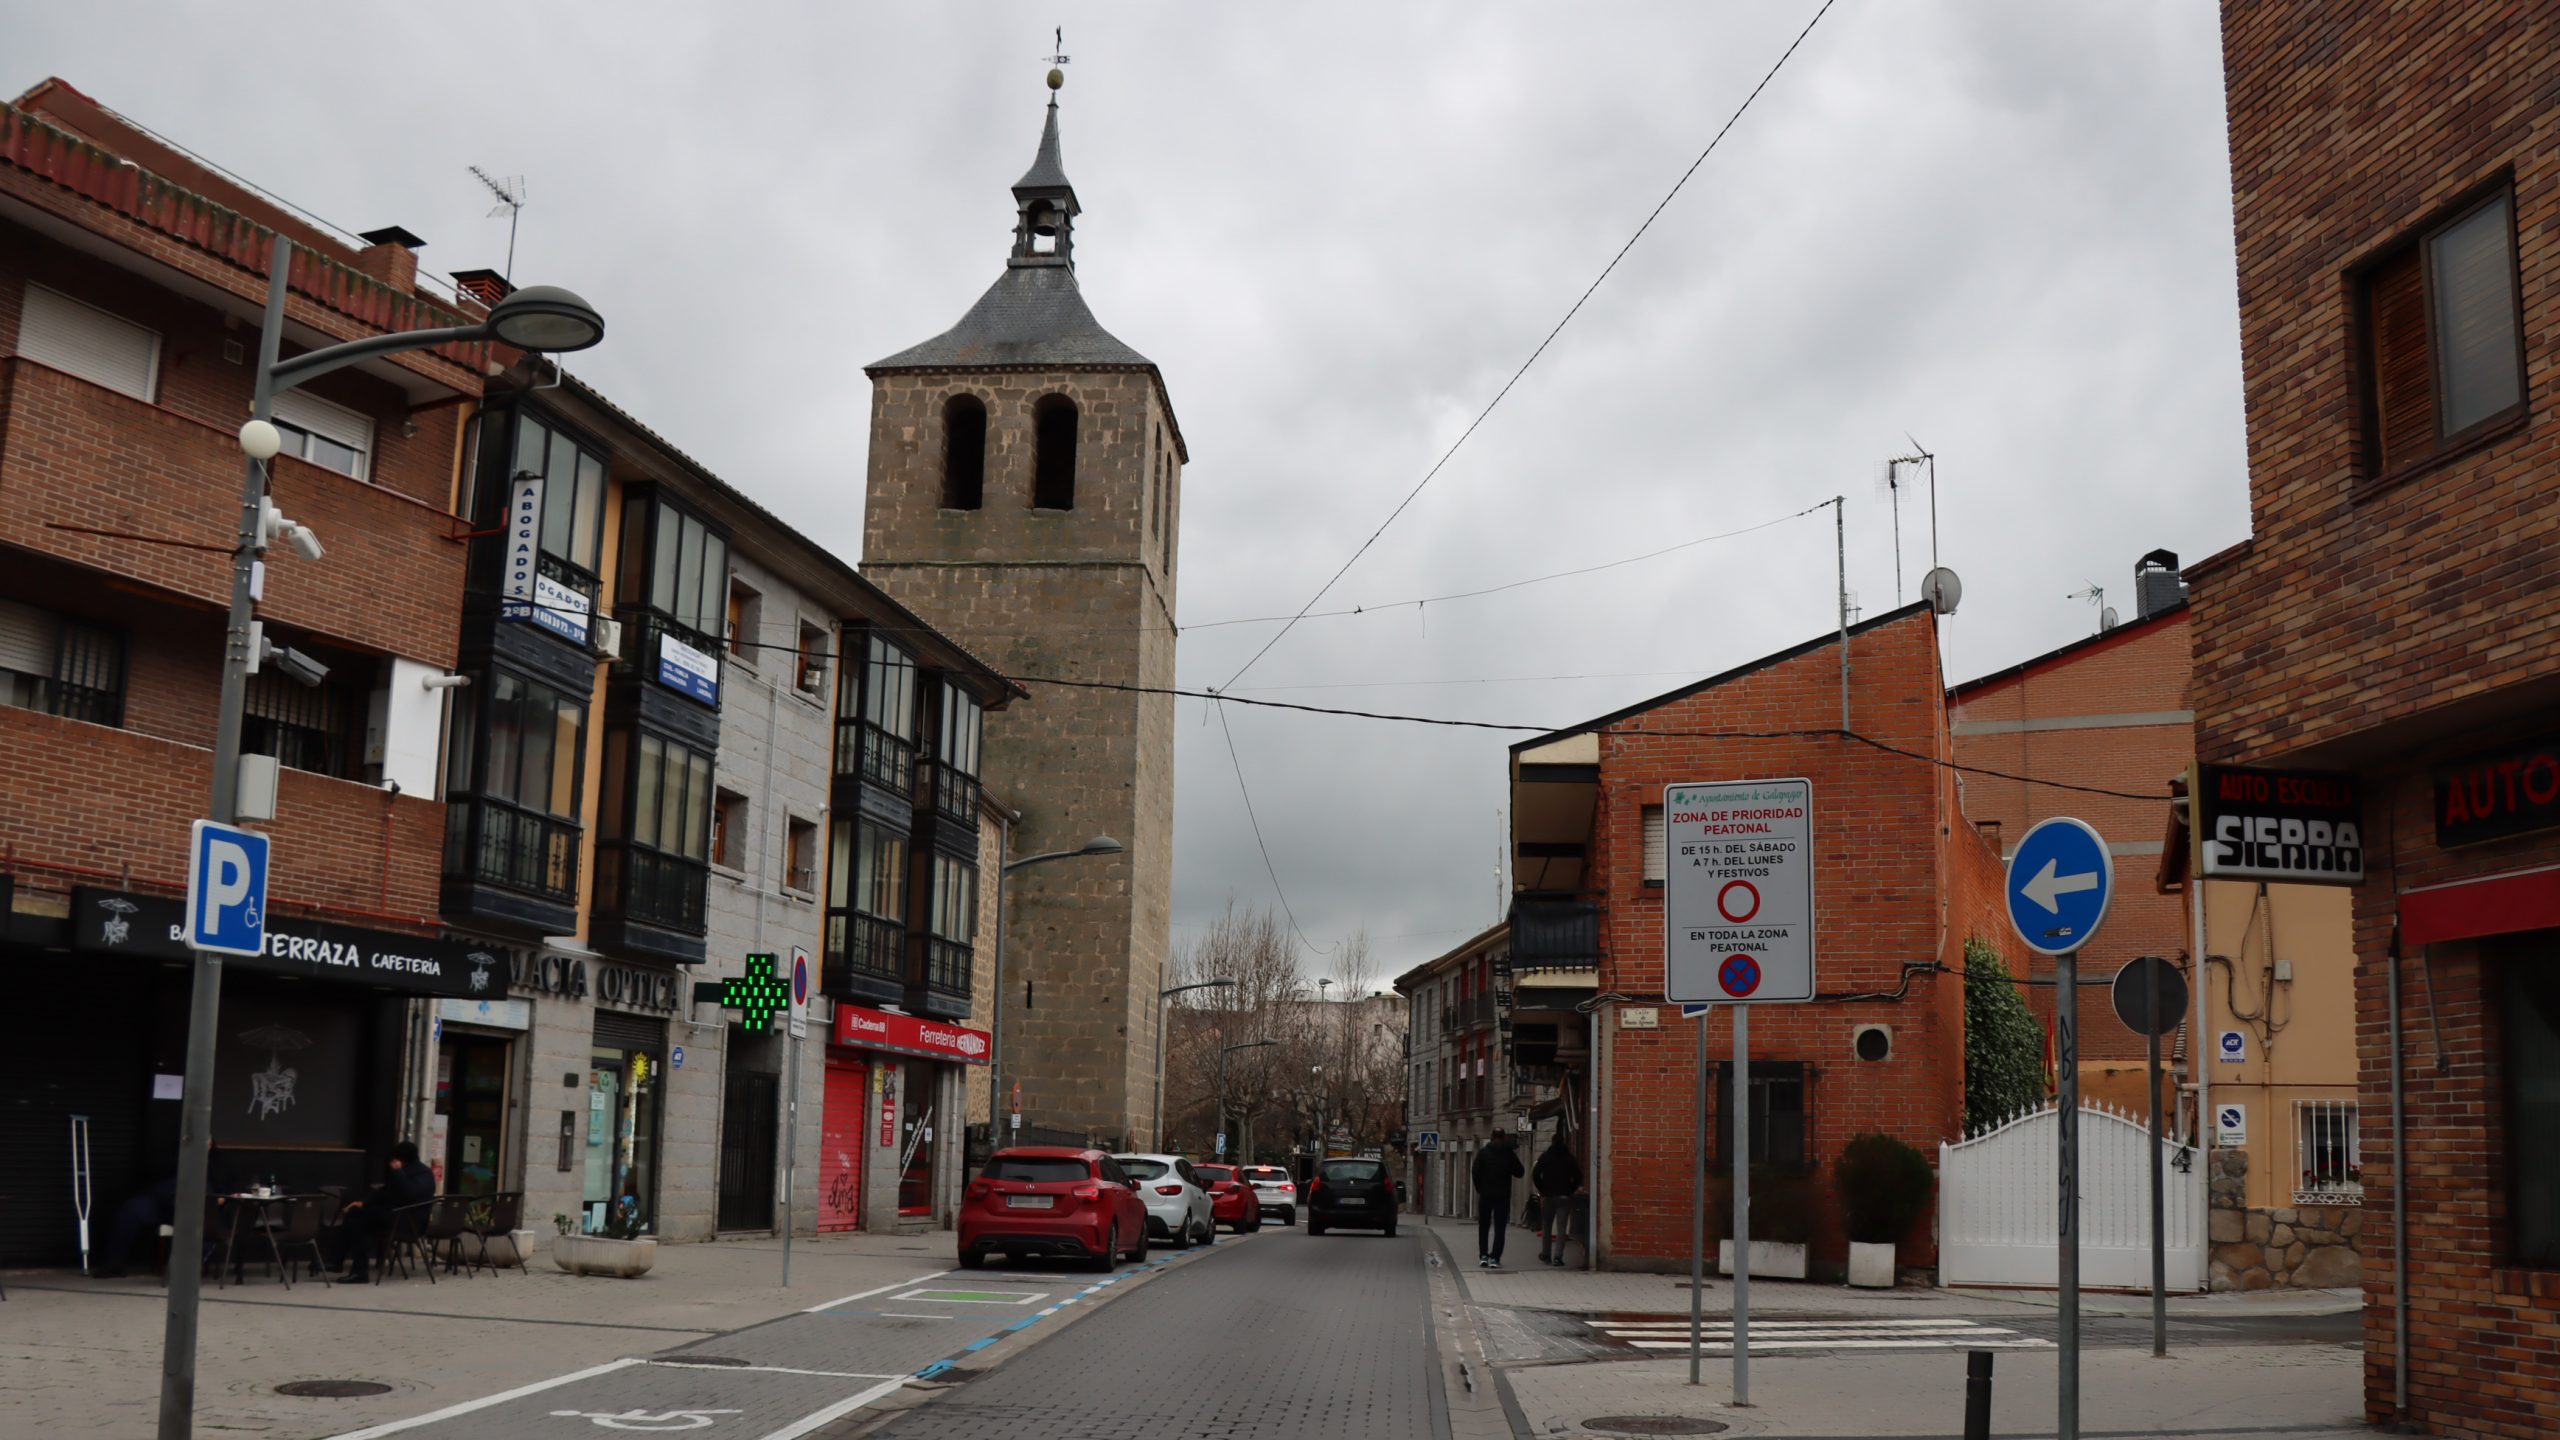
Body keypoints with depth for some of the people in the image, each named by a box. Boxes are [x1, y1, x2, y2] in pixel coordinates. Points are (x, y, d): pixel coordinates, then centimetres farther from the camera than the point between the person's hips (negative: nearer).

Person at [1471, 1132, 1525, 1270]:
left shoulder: (1483, 1153, -2)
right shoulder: (1509, 1154, -3)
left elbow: (1476, 1173, -5)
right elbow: (1519, 1173, 3)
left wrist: (1479, 1189, 7)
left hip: (1485, 1195, 1)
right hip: (1503, 1196, -1)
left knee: (1483, 1227, 14)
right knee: (1499, 1228, 1)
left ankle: (1483, 1256, 7)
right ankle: (1495, 1258, -8)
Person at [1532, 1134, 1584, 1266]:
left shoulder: (1545, 1157, 0)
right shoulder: (1570, 1159, 0)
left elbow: (1535, 1176, -5)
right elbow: (1578, 1177, -3)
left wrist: (1542, 1189, 5)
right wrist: (1571, 1190, 7)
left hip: (1548, 1196, 1)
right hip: (1565, 1196, 0)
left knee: (1546, 1226, 14)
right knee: (1561, 1227, -3)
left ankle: (1545, 1254, 21)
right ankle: (1558, 1256, -12)